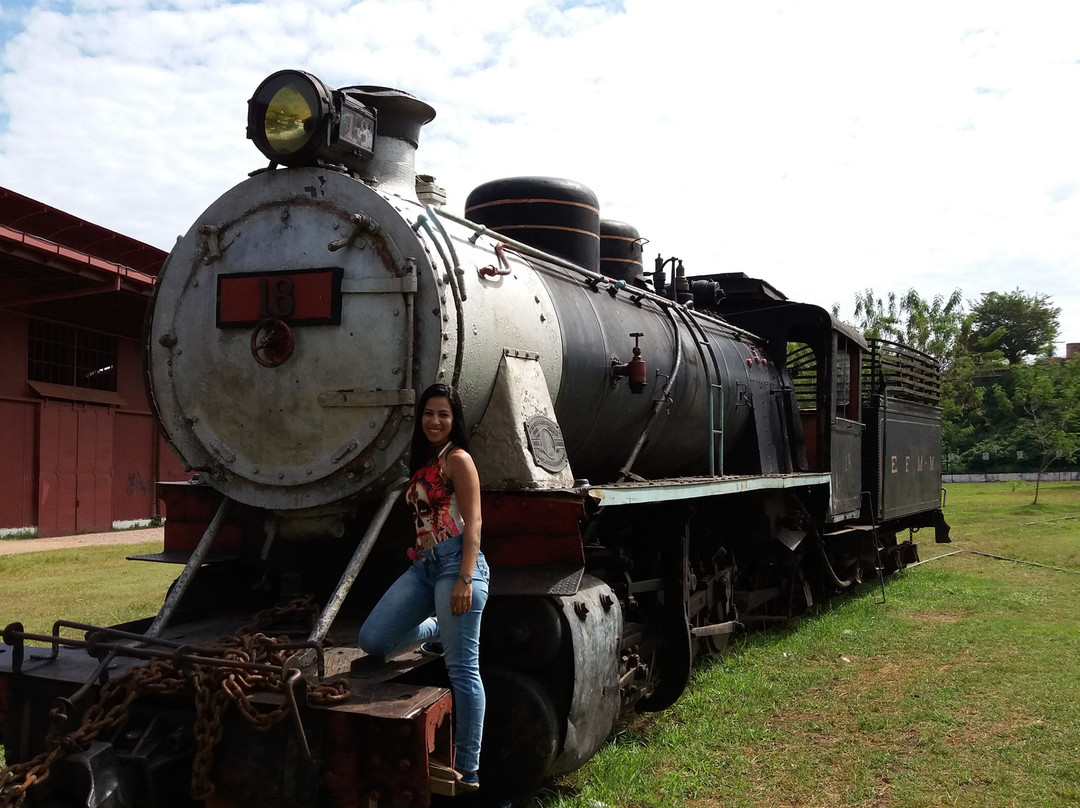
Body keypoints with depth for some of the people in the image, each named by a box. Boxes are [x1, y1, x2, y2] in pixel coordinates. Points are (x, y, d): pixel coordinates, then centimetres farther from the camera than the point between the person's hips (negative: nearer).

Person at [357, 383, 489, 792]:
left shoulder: (458, 459, -5)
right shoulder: (423, 462, 19)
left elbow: (473, 523, -12)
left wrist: (466, 579, -19)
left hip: (455, 563, -8)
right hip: (423, 566, 8)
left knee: (462, 670, -5)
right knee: (372, 640, -1)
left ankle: (468, 771, 4)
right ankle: (440, 628, 20)